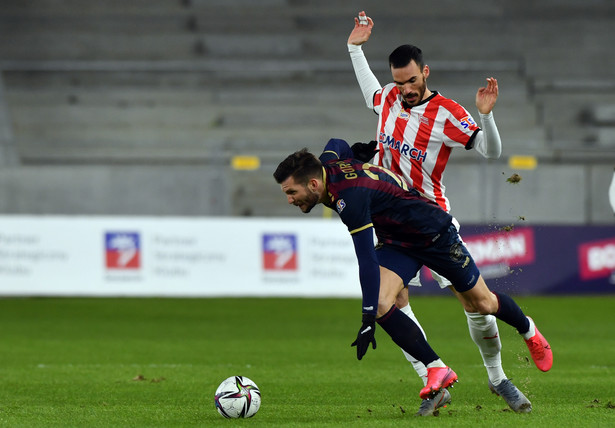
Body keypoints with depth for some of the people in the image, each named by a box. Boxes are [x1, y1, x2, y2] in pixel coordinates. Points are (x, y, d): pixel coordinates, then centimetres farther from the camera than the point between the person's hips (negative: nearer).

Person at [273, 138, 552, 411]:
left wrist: (368, 321, -40)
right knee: (380, 305, -16)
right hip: (397, 242, 8)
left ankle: (528, 330, 41)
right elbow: (337, 144, 12)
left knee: (483, 303, 11)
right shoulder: (325, 164, -14)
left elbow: (367, 262, -40)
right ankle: (437, 370, -8)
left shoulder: (350, 196, -38)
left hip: (434, 234, -8)